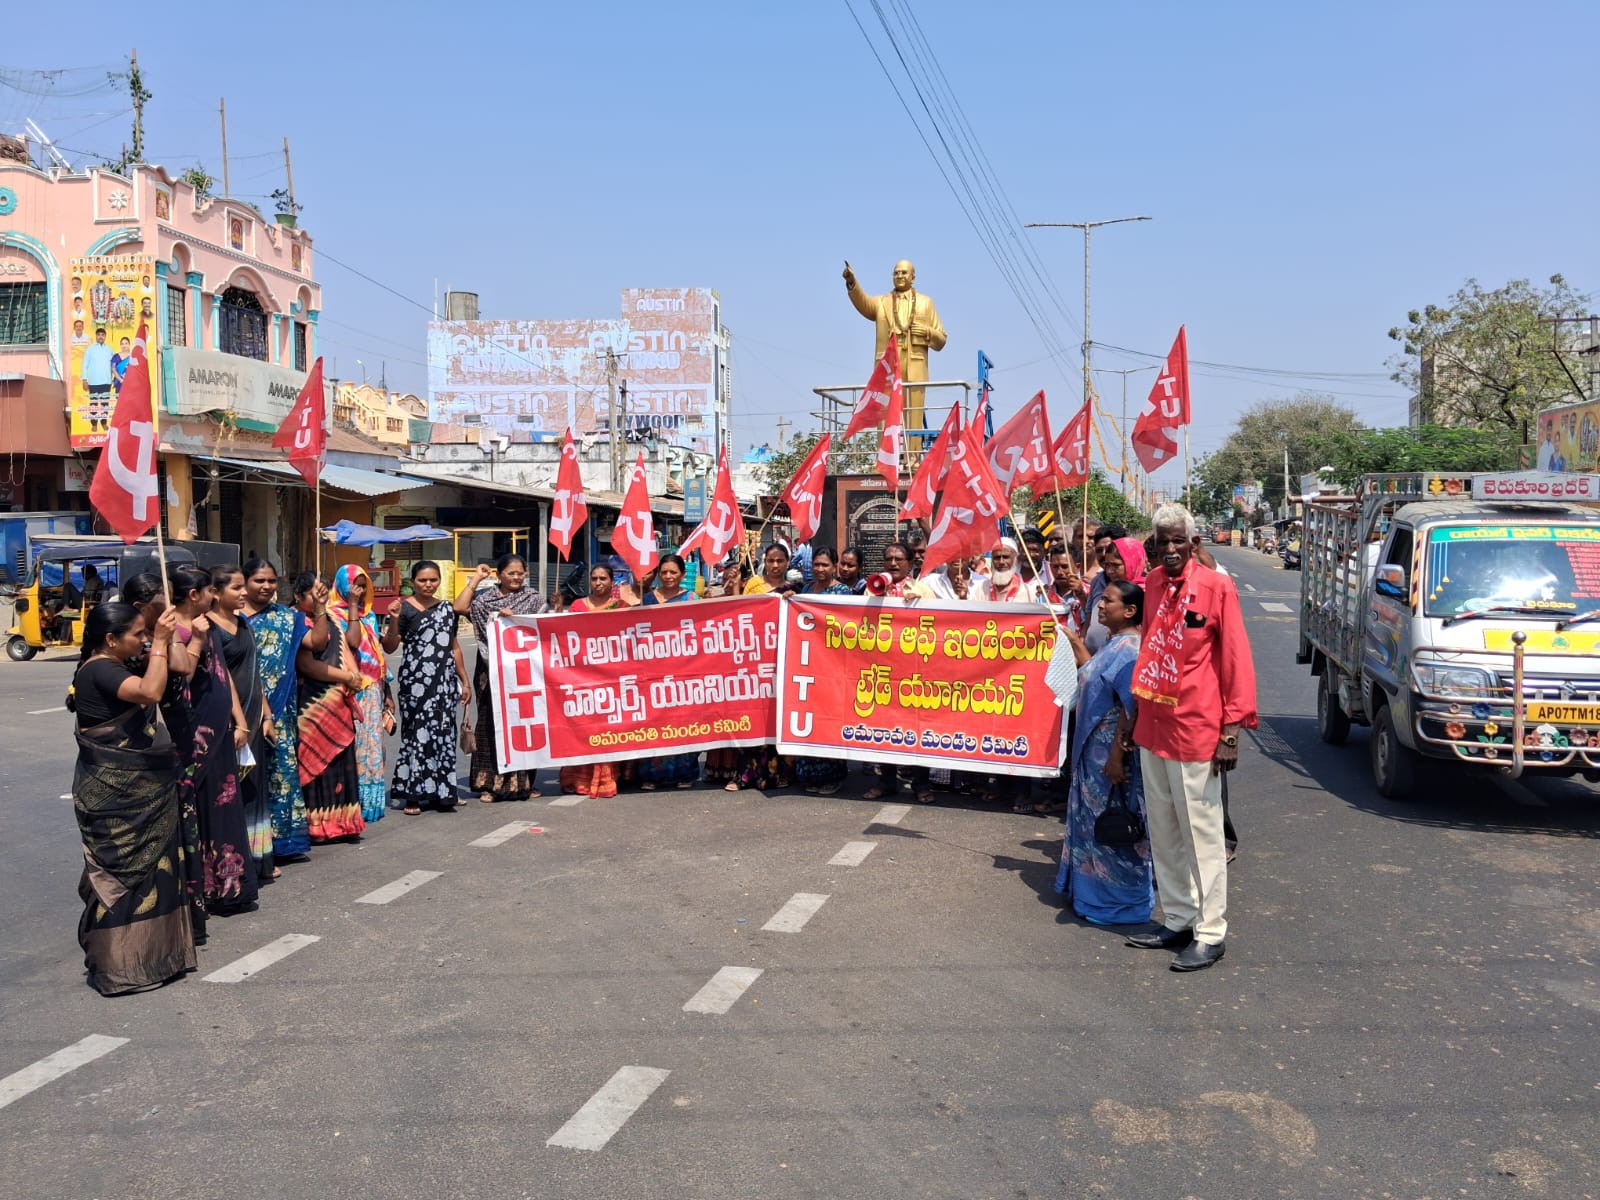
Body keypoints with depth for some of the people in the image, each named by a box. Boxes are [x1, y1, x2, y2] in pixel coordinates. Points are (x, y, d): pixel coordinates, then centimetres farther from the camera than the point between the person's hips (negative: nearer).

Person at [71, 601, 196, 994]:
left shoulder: (113, 668, 12)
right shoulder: (99, 670, -19)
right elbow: (150, 691, -35)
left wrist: (159, 643, 9)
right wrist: (160, 643, -28)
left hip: (138, 791, 10)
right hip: (116, 796, -10)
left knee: (148, 868, 17)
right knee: (122, 873, -3)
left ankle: (145, 950, 29)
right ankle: (118, 966, 5)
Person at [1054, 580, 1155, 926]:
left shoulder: (1129, 649, -19)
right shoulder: (1112, 643, 11)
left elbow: (1131, 708, -24)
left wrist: (1117, 755, -26)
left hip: (1111, 749, -10)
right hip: (1093, 747, 10)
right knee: (1096, 818, 18)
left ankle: (1119, 900, 14)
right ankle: (1095, 889, 30)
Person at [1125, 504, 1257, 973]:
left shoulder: (1216, 587, -11)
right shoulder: (1152, 585, 8)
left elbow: (1236, 659, -11)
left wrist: (1232, 730, -14)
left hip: (1194, 728, -7)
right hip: (1152, 727, 7)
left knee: (1201, 833, 1)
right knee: (1162, 832, 14)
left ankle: (1210, 933, 10)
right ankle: (1177, 920, 26)